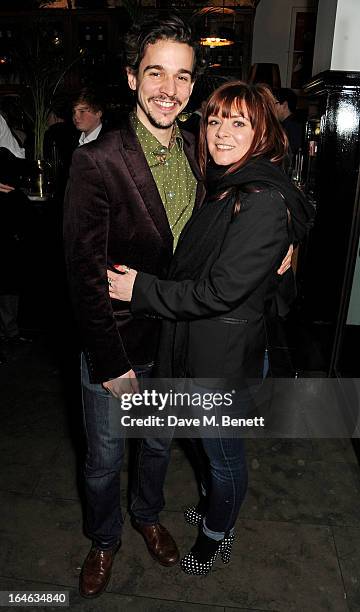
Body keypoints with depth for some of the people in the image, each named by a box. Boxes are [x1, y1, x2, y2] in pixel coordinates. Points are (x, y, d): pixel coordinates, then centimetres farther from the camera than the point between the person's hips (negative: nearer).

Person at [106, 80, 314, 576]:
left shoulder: (264, 202, -24)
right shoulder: (225, 188, 6)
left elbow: (220, 290, -26)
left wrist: (141, 289, -19)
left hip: (225, 355, -8)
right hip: (197, 347, 8)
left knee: (223, 450, 16)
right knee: (213, 442, 29)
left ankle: (218, 534, 43)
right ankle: (212, 502, 56)